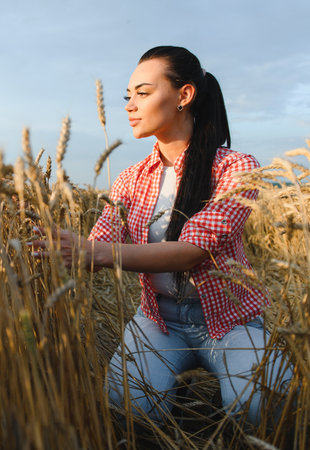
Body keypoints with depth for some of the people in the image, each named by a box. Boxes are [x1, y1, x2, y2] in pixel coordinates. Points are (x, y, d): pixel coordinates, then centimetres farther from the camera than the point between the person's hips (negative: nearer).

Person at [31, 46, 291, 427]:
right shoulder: (132, 180, 3)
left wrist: (96, 253, -38)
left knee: (258, 406, -27)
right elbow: (98, 248, -9)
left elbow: (193, 249, -26)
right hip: (159, 319, 3)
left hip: (227, 318, -2)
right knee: (127, 396, -26)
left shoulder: (236, 168, -11)